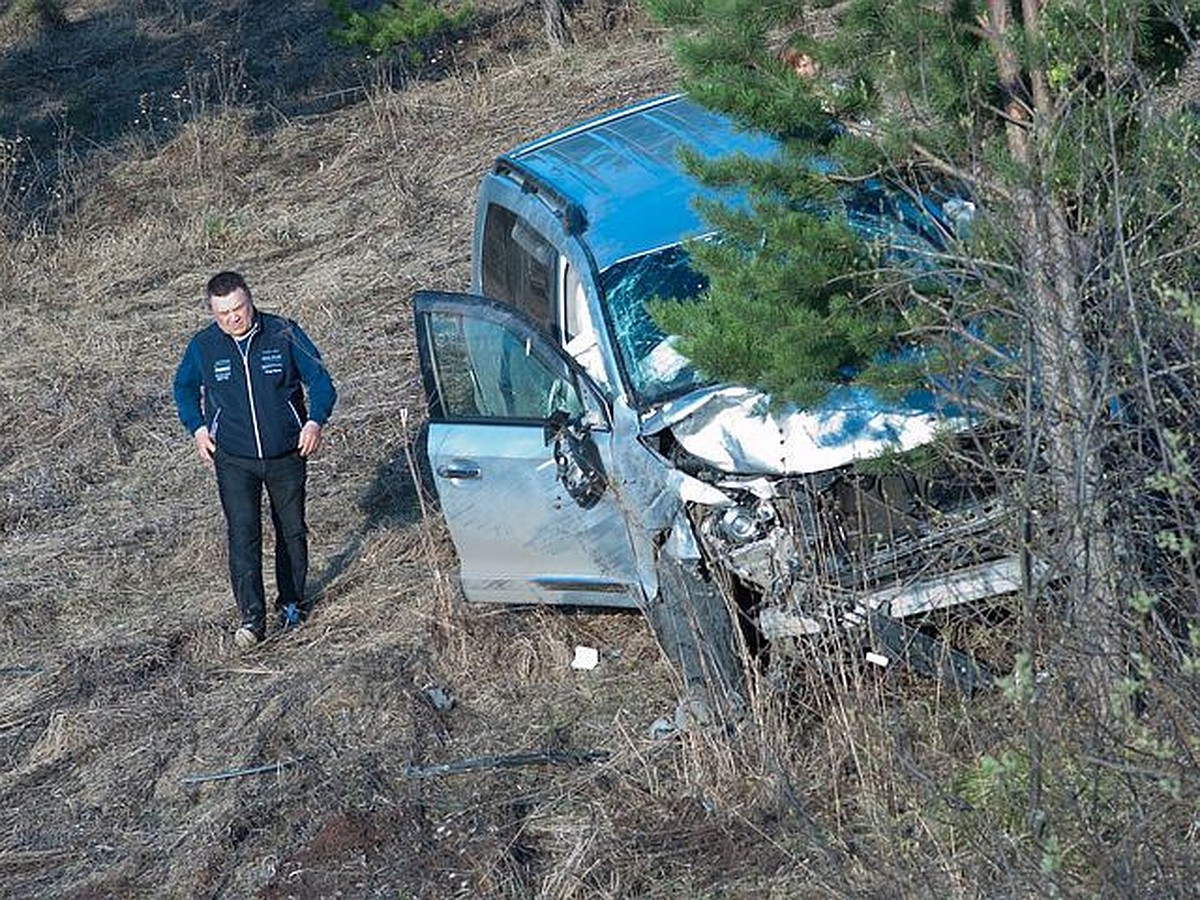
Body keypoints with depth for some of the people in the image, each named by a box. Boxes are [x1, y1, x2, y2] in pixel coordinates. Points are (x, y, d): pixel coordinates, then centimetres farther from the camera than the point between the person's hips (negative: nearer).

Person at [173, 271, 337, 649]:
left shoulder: (284, 334, -8)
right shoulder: (203, 346, -5)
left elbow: (319, 378, 1)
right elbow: (184, 387, 14)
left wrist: (316, 420, -14)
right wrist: (197, 427, 0)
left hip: (287, 456, 1)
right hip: (234, 461, -1)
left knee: (292, 529, 13)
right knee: (243, 534, -11)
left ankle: (292, 601, 32)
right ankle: (251, 618, -11)